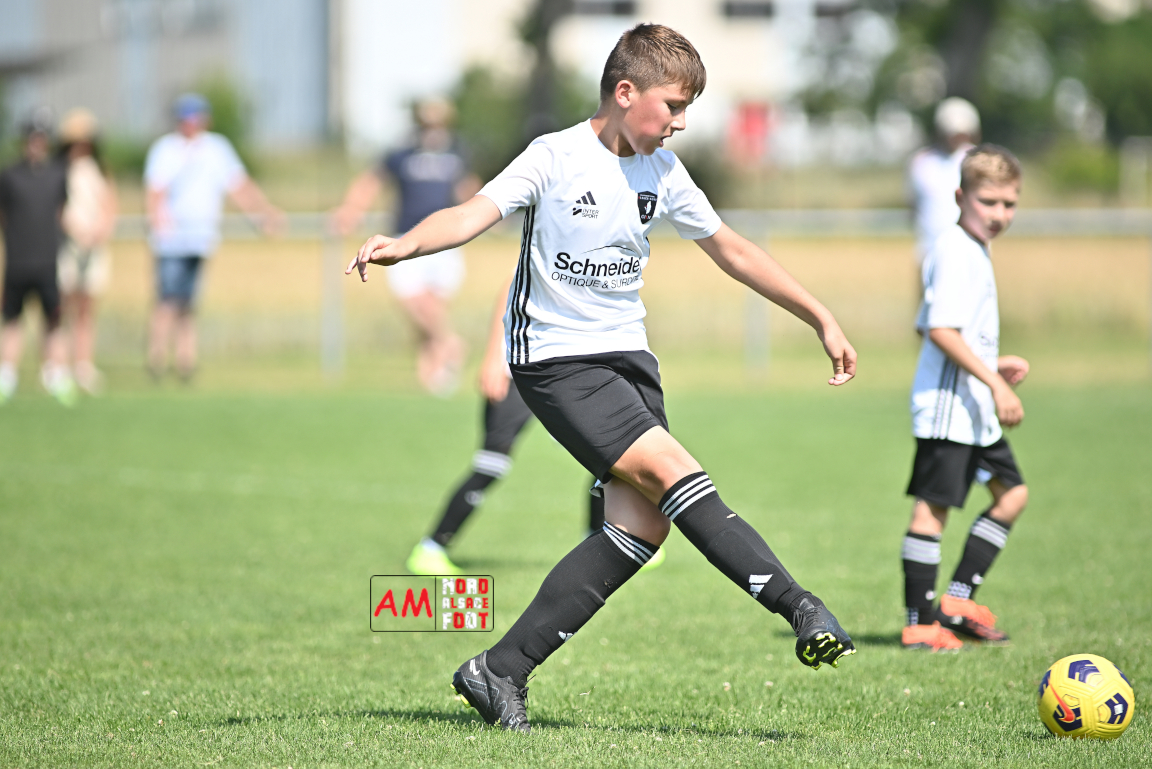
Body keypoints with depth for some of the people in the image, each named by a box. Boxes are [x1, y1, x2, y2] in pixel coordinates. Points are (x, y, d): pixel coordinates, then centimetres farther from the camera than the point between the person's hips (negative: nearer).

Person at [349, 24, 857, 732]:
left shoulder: (662, 173, 7)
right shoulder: (556, 158, -10)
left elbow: (732, 251, 18)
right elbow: (473, 215, -22)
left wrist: (823, 321, 20)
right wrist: (404, 246, -43)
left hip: (627, 357, 7)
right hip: (556, 360, -7)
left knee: (642, 526, -6)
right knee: (671, 468, -22)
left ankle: (501, 671, 1)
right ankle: (798, 607, -21)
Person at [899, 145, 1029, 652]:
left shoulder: (974, 251, 17)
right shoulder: (956, 253, -15)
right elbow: (941, 330, -24)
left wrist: (992, 366, 18)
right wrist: (994, 383, -25)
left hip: (975, 408, 11)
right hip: (947, 404, -11)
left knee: (1012, 492, 15)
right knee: (933, 507, -8)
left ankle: (958, 599, 15)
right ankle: (920, 625, -6)